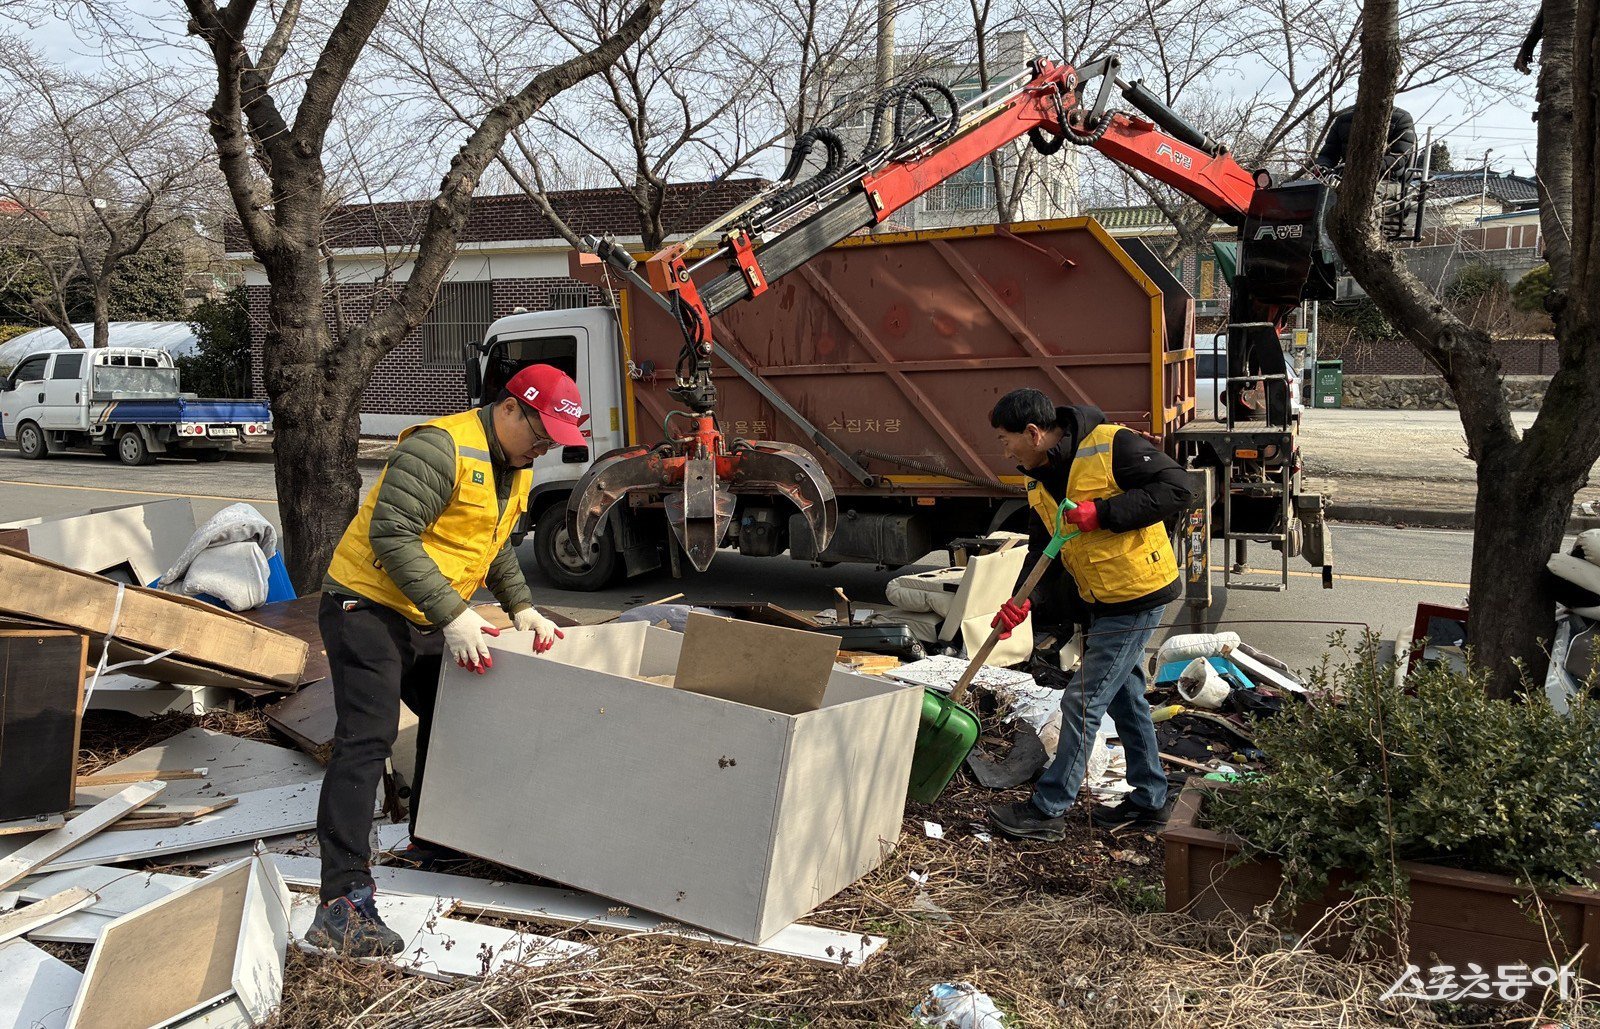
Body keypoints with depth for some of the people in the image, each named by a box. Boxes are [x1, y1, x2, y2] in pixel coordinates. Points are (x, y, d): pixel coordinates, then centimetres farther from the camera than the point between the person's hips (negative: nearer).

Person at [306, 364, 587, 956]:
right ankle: (343, 903, -18)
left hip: (427, 621, 10)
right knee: (366, 740, -17)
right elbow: (392, 535, -27)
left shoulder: (515, 470, 10)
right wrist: (453, 616, -30)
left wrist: (521, 608, 10)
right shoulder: (442, 447, -22)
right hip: (367, 607, -10)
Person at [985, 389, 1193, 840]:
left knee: (1083, 702, -5)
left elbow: (1176, 487, -22)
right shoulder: (1040, 482, 7)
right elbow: (1042, 549, 9)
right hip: (1099, 601, 9)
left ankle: (1048, 810, 4)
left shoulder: (1111, 445, -19)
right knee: (1124, 698, 17)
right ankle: (1148, 799, 32)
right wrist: (1023, 599, -8)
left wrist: (1103, 512, -29)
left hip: (1137, 595, -9)